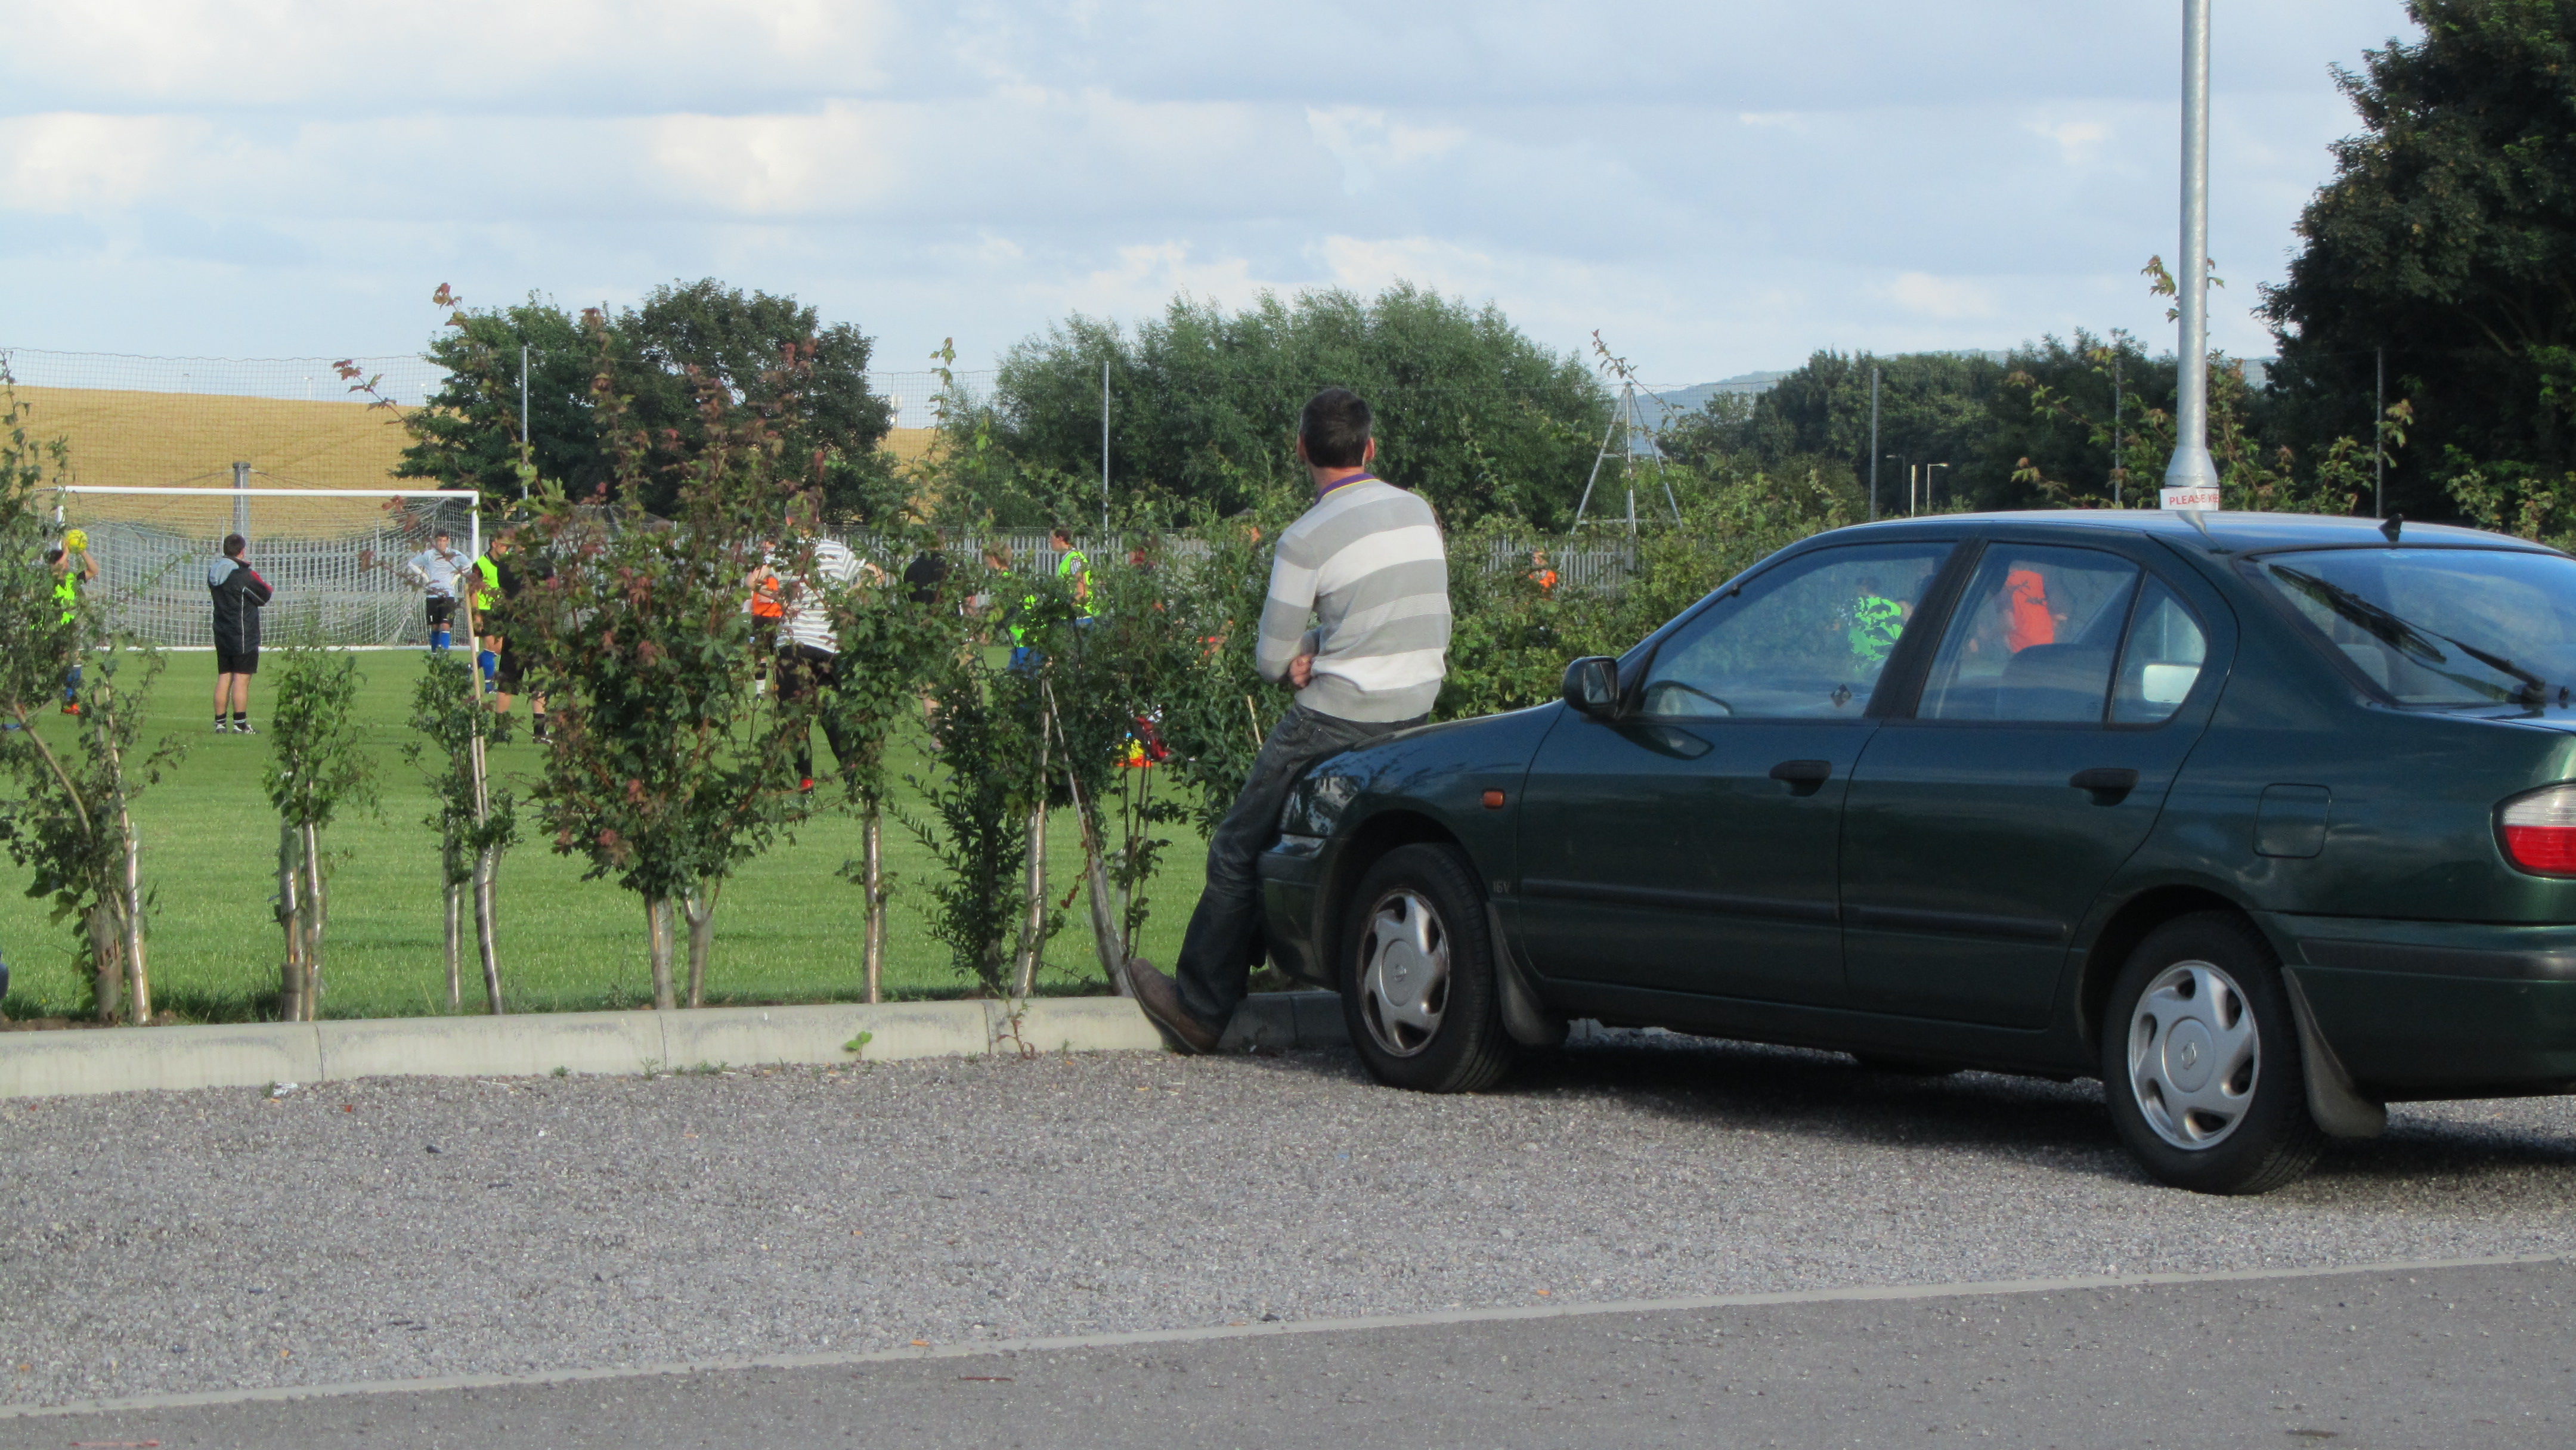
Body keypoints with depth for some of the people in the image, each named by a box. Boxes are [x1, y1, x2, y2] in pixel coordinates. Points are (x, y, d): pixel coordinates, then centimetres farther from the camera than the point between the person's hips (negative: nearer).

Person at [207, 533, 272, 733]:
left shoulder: (213, 572, 6)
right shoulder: (246, 575, -14)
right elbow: (267, 595, -4)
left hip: (221, 633, 7)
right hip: (244, 633, -7)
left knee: (223, 677, 10)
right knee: (242, 679, -5)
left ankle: (220, 722, 9)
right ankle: (240, 724, -5)